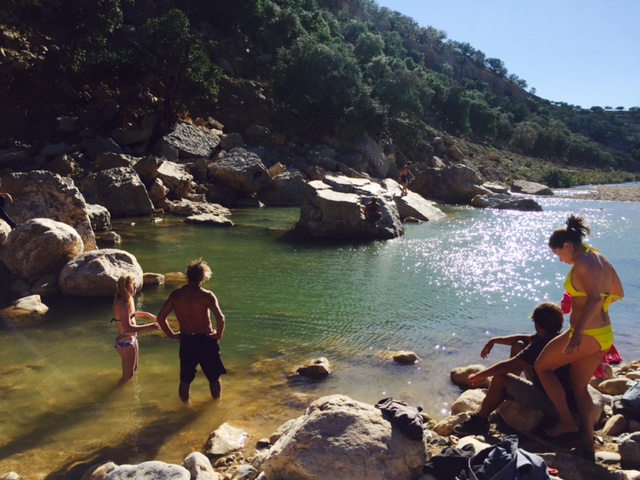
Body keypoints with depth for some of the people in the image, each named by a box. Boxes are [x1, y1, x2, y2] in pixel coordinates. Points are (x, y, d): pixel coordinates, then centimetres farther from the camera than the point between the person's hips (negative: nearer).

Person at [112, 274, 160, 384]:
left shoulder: (125, 301, 3)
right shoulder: (124, 304, -27)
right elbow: (127, 328, -34)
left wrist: (146, 314, 10)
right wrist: (149, 327, -34)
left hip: (131, 340, 10)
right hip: (126, 342, -10)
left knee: (133, 369, 28)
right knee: (128, 375, 7)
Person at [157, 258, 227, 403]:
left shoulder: (176, 294, -2)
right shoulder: (206, 295, -15)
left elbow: (161, 317, 1)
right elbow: (220, 318, -25)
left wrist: (172, 334, 10)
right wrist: (218, 335, -9)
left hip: (186, 341, 3)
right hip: (206, 340, -3)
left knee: (185, 380, 19)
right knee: (214, 377, 18)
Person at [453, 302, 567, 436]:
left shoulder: (543, 343, -26)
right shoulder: (557, 336, 1)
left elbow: (508, 366, -24)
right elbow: (524, 338, 14)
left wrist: (478, 376, -13)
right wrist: (494, 340, 6)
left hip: (554, 403, -9)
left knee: (500, 378, -15)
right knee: (518, 346, 10)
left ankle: (479, 420, 4)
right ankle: (504, 396, 25)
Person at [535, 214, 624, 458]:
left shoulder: (582, 263, -17)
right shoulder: (601, 259, 11)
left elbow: (594, 298, -29)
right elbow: (618, 294, 21)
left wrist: (578, 333, -32)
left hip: (586, 334, -9)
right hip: (604, 335, 9)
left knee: (541, 367, 11)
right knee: (579, 387, 21)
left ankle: (566, 421, 13)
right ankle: (588, 443, 25)